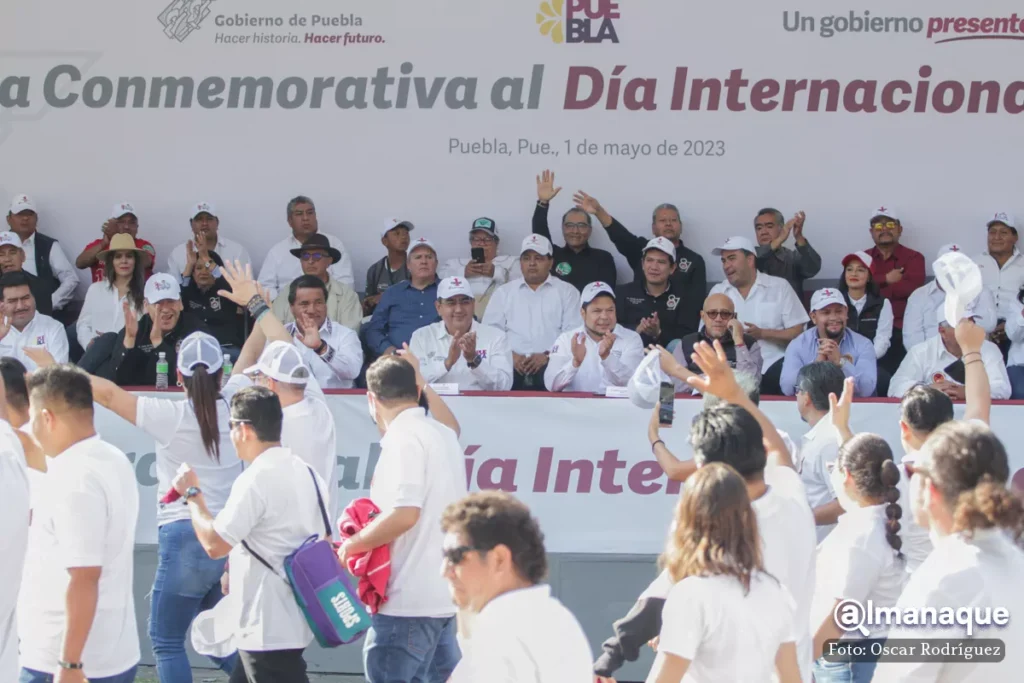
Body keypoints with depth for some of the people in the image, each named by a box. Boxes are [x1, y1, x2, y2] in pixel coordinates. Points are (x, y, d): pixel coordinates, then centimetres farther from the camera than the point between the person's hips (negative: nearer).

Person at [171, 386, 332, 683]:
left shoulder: (256, 479, -18)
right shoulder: (307, 474, 11)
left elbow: (214, 544, -20)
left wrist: (193, 494, -6)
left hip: (269, 630, -10)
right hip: (292, 619, 10)